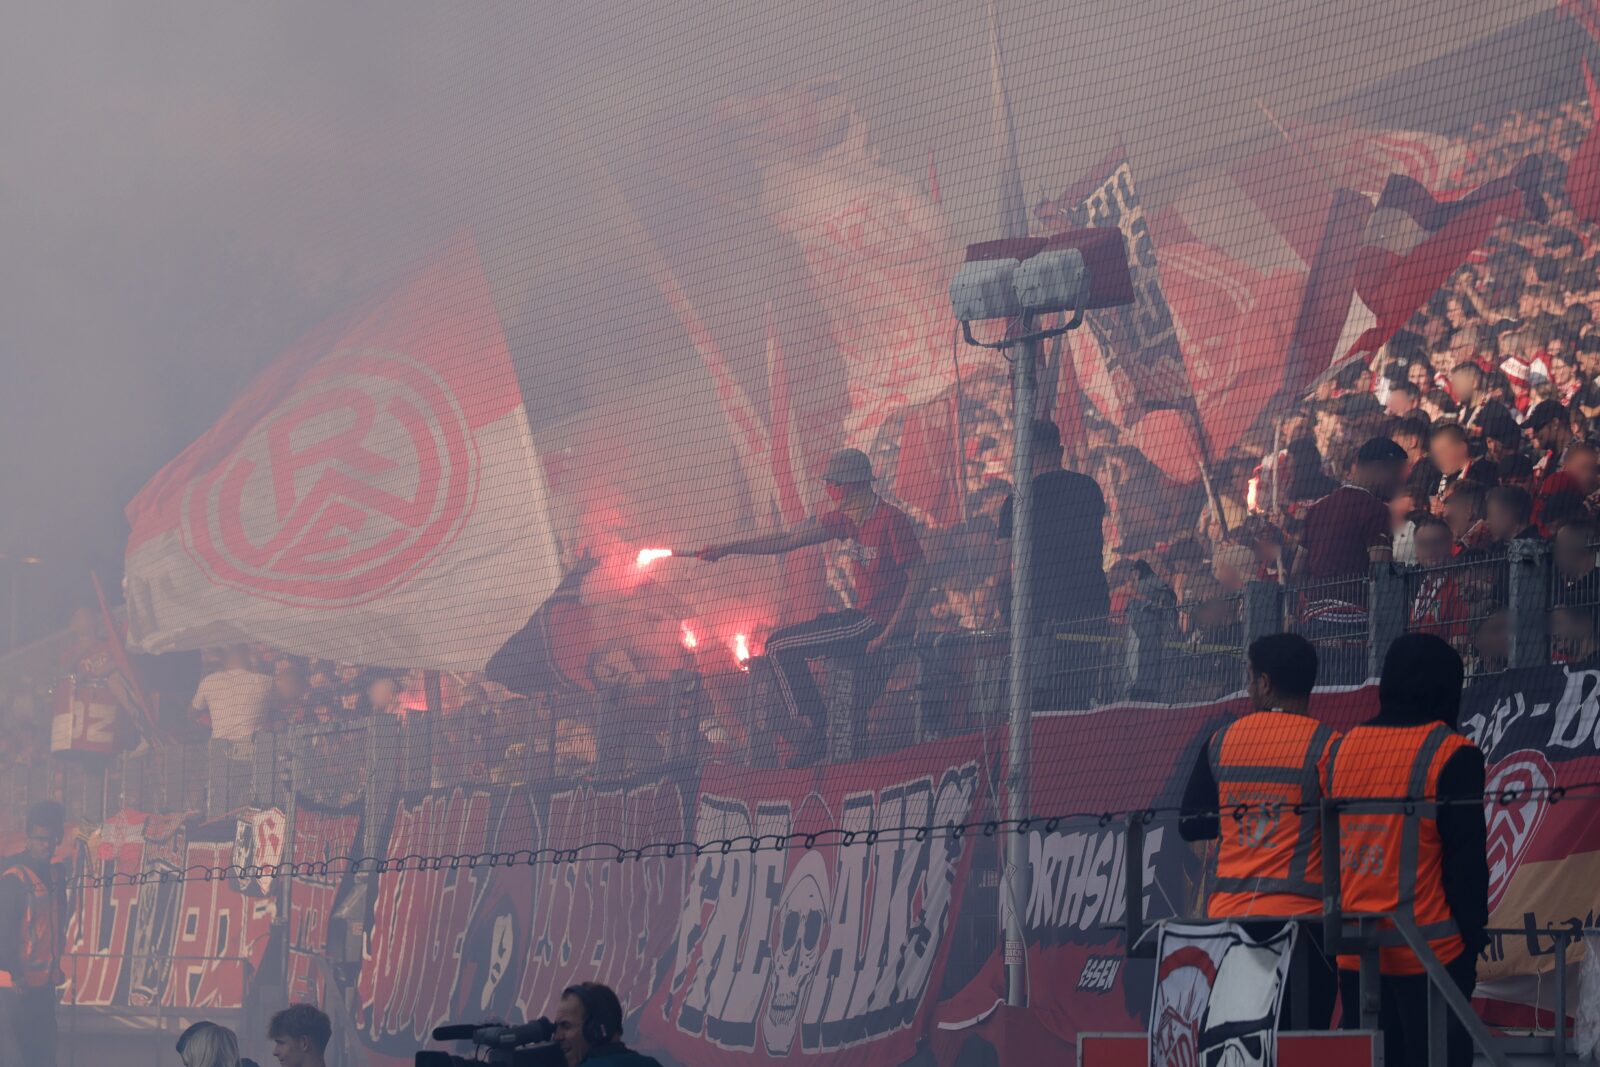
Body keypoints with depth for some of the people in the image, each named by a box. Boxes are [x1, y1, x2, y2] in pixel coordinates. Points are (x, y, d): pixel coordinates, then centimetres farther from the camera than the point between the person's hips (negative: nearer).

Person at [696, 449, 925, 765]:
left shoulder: (891, 520, -17)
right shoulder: (844, 520, 9)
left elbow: (919, 578, -19)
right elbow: (787, 540, 13)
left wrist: (887, 634, -23)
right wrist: (726, 548, 11)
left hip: (882, 621, -10)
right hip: (862, 617, 10)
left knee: (781, 648, -12)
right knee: (778, 643, 16)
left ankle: (813, 733, -7)